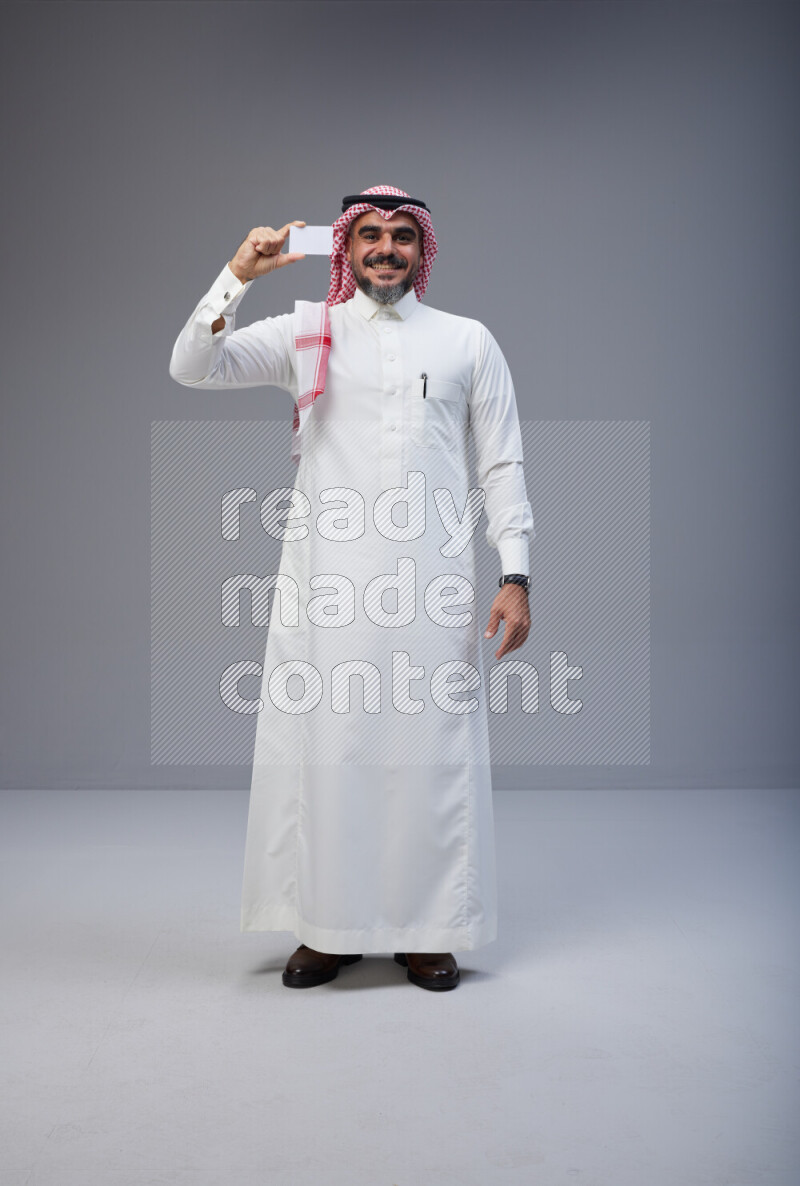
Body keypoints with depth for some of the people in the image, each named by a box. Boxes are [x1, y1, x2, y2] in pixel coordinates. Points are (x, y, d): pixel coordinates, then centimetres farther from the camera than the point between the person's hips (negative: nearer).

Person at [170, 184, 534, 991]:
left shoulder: (468, 342, 12)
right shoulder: (307, 334, 11)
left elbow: (501, 465, 9)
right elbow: (191, 368, 3)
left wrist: (515, 576, 0)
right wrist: (239, 275, -9)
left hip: (430, 581, 0)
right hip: (324, 579, 0)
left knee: (430, 749, 2)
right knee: (323, 746, 3)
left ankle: (426, 930, 16)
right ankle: (330, 925, 17)